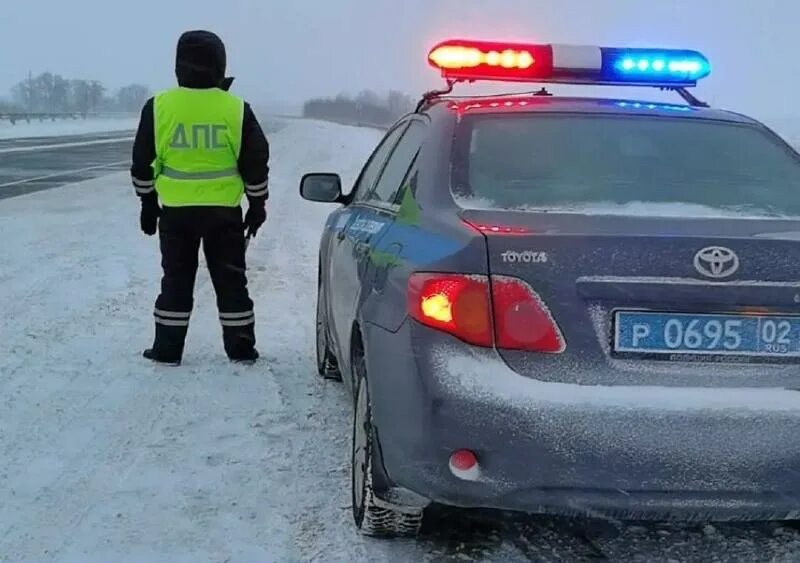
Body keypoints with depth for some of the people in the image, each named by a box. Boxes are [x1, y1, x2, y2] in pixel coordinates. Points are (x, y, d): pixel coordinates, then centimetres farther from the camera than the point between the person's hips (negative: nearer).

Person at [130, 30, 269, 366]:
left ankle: (168, 349, 14)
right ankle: (241, 348, 15)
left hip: (176, 211, 0)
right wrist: (257, 205, 11)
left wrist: (148, 205, 13)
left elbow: (142, 163, 2)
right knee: (230, 280, 10)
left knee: (176, 280, 11)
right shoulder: (236, 110, -6)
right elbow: (256, 163, -1)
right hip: (224, 211, 0)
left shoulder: (158, 107, -4)